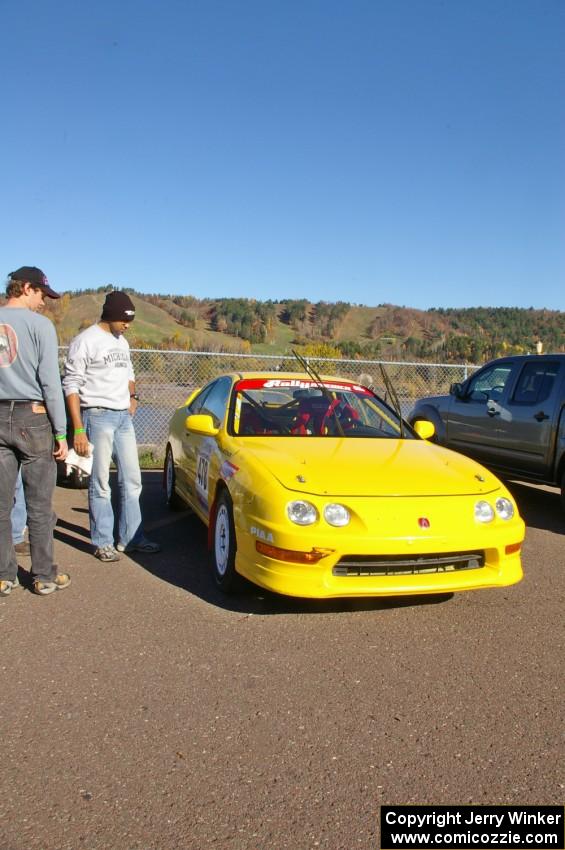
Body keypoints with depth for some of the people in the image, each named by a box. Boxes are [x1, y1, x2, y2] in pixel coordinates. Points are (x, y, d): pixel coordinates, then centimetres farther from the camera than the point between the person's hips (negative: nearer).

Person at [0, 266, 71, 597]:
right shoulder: (39, 324, -6)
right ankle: (45, 576, 11)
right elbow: (50, 382, -9)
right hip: (32, 417, -4)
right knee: (40, 505, 3)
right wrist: (61, 432, -5)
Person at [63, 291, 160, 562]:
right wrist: (78, 429, -17)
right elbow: (71, 385, -12)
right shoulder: (85, 341, -9)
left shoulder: (122, 342, 14)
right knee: (101, 484, -2)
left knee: (131, 480, 9)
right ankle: (103, 543, 9)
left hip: (124, 417, 8)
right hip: (98, 416, -7)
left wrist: (133, 396, 8)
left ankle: (131, 538, 18)